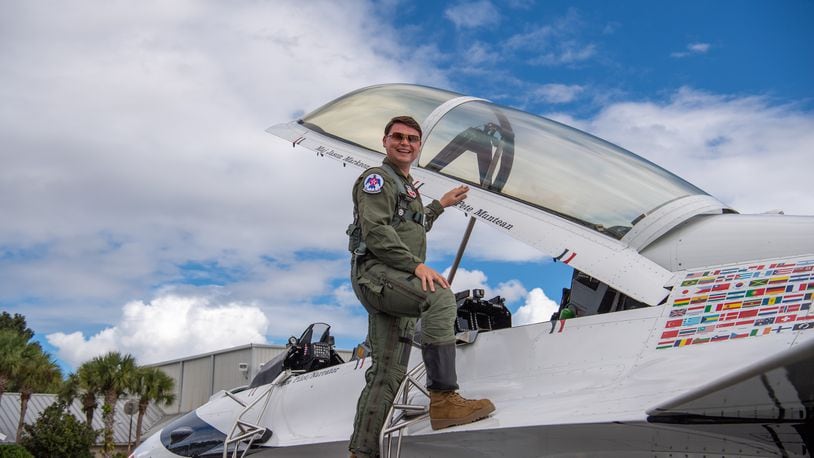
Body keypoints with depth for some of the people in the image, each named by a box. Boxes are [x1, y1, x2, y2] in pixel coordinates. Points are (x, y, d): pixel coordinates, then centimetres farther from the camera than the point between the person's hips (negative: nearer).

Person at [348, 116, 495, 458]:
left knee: (387, 373, 4)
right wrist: (417, 265, -23)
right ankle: (443, 398, -38)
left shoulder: (406, 186, 27)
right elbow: (376, 231, -15)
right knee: (440, 298, -35)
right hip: (376, 272, -10)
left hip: (394, 280, 10)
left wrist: (441, 205, 44)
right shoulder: (377, 178, -1)